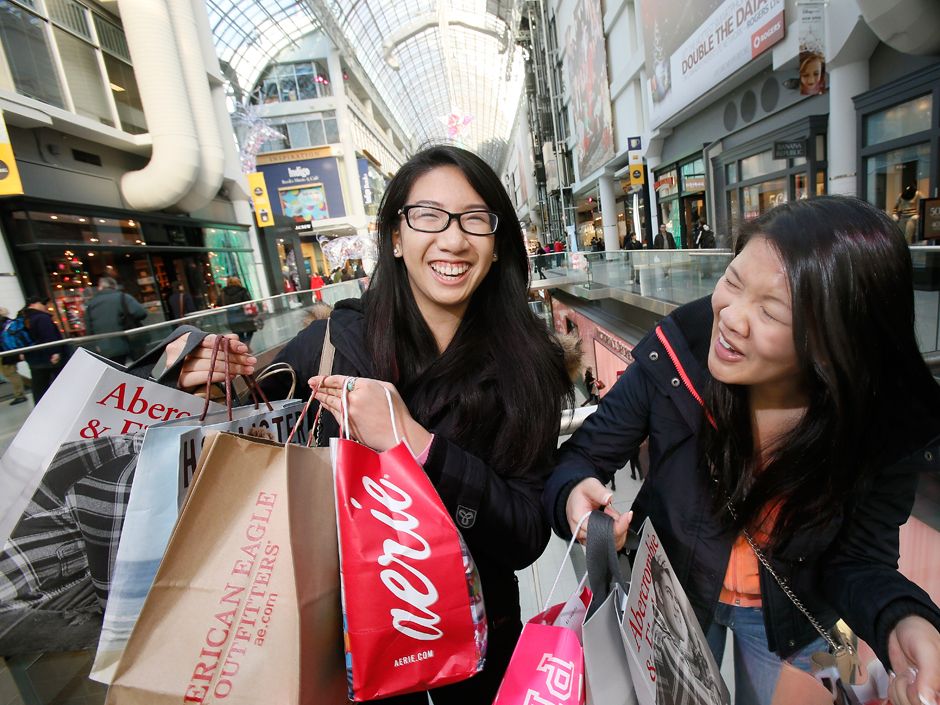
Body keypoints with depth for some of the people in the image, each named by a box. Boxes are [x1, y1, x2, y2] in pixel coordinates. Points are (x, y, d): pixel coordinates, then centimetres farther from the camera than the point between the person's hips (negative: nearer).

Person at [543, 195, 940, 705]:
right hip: (672, 593, 0)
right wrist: (574, 495, -44)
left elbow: (859, 558, -15)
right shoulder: (676, 352, -31)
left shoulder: (894, 422, -26)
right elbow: (583, 456, -22)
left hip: (787, 620, 1)